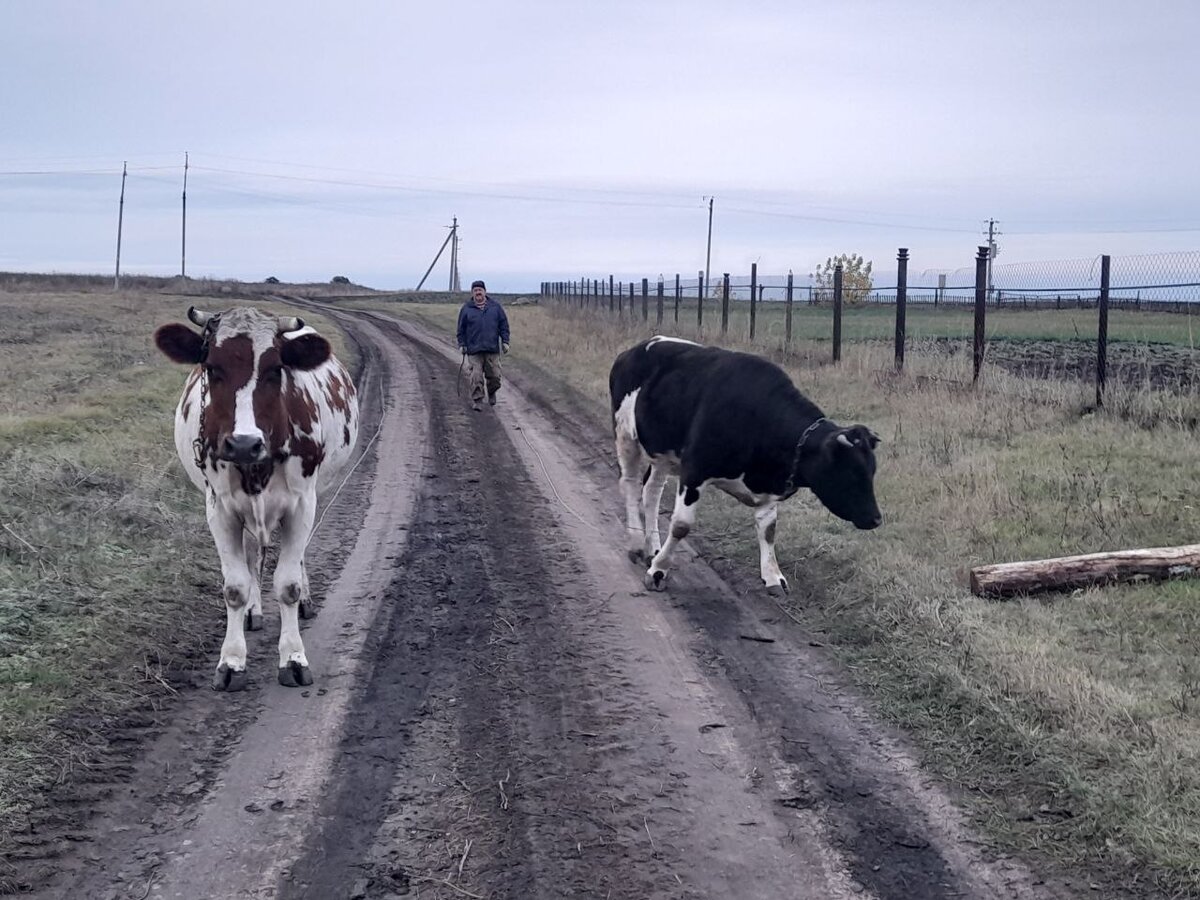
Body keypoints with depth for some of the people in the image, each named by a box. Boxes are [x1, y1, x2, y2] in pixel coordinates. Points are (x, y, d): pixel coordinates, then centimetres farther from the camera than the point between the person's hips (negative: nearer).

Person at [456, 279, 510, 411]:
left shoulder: (495, 307, 9)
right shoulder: (466, 309, 7)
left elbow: (504, 325, 11)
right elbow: (461, 329, 10)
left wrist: (505, 341, 3)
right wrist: (462, 344, 3)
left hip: (492, 348, 1)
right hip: (474, 349, -1)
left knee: (494, 375, 3)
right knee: (476, 376, -8)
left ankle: (491, 393, 31)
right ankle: (477, 401, -2)